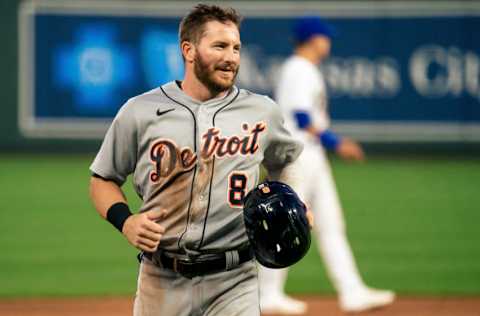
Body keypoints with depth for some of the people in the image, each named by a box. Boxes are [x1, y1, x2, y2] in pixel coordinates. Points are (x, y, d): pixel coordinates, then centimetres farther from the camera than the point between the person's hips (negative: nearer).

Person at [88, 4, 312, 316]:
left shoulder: (262, 112, 6)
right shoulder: (140, 112, 0)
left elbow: (284, 159, 25)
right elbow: (103, 179, 10)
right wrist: (125, 221, -9)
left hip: (234, 283, 0)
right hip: (161, 282, 0)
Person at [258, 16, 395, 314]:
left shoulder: (306, 71, 18)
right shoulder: (300, 70, -13)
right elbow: (301, 117, -22)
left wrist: (336, 142, 21)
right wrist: (336, 143, -19)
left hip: (313, 156, 10)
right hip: (297, 154, -10)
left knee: (331, 225, 5)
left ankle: (352, 292, 3)